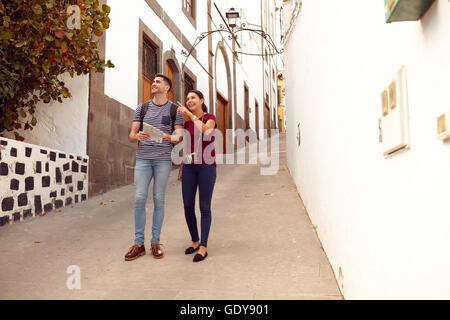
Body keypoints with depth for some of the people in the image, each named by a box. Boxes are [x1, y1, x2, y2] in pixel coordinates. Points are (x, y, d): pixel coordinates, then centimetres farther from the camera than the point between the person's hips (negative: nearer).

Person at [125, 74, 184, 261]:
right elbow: (131, 136, 8)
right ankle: (138, 244, 3)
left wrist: (167, 137, -21)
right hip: (143, 159, 2)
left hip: (163, 160, -1)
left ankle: (155, 243, 10)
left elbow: (179, 137, 1)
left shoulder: (175, 109, 5)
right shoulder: (142, 108, 10)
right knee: (139, 199, -5)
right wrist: (137, 136, -17)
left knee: (158, 200, 1)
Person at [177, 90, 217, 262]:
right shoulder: (187, 123, 15)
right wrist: (181, 170, 13)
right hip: (189, 167, 5)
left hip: (206, 166, -5)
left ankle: (203, 248, 3)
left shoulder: (210, 118, 0)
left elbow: (206, 130, -24)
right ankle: (195, 241, 22)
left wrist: (190, 114, -18)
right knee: (188, 207, 3)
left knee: (204, 208, -3)